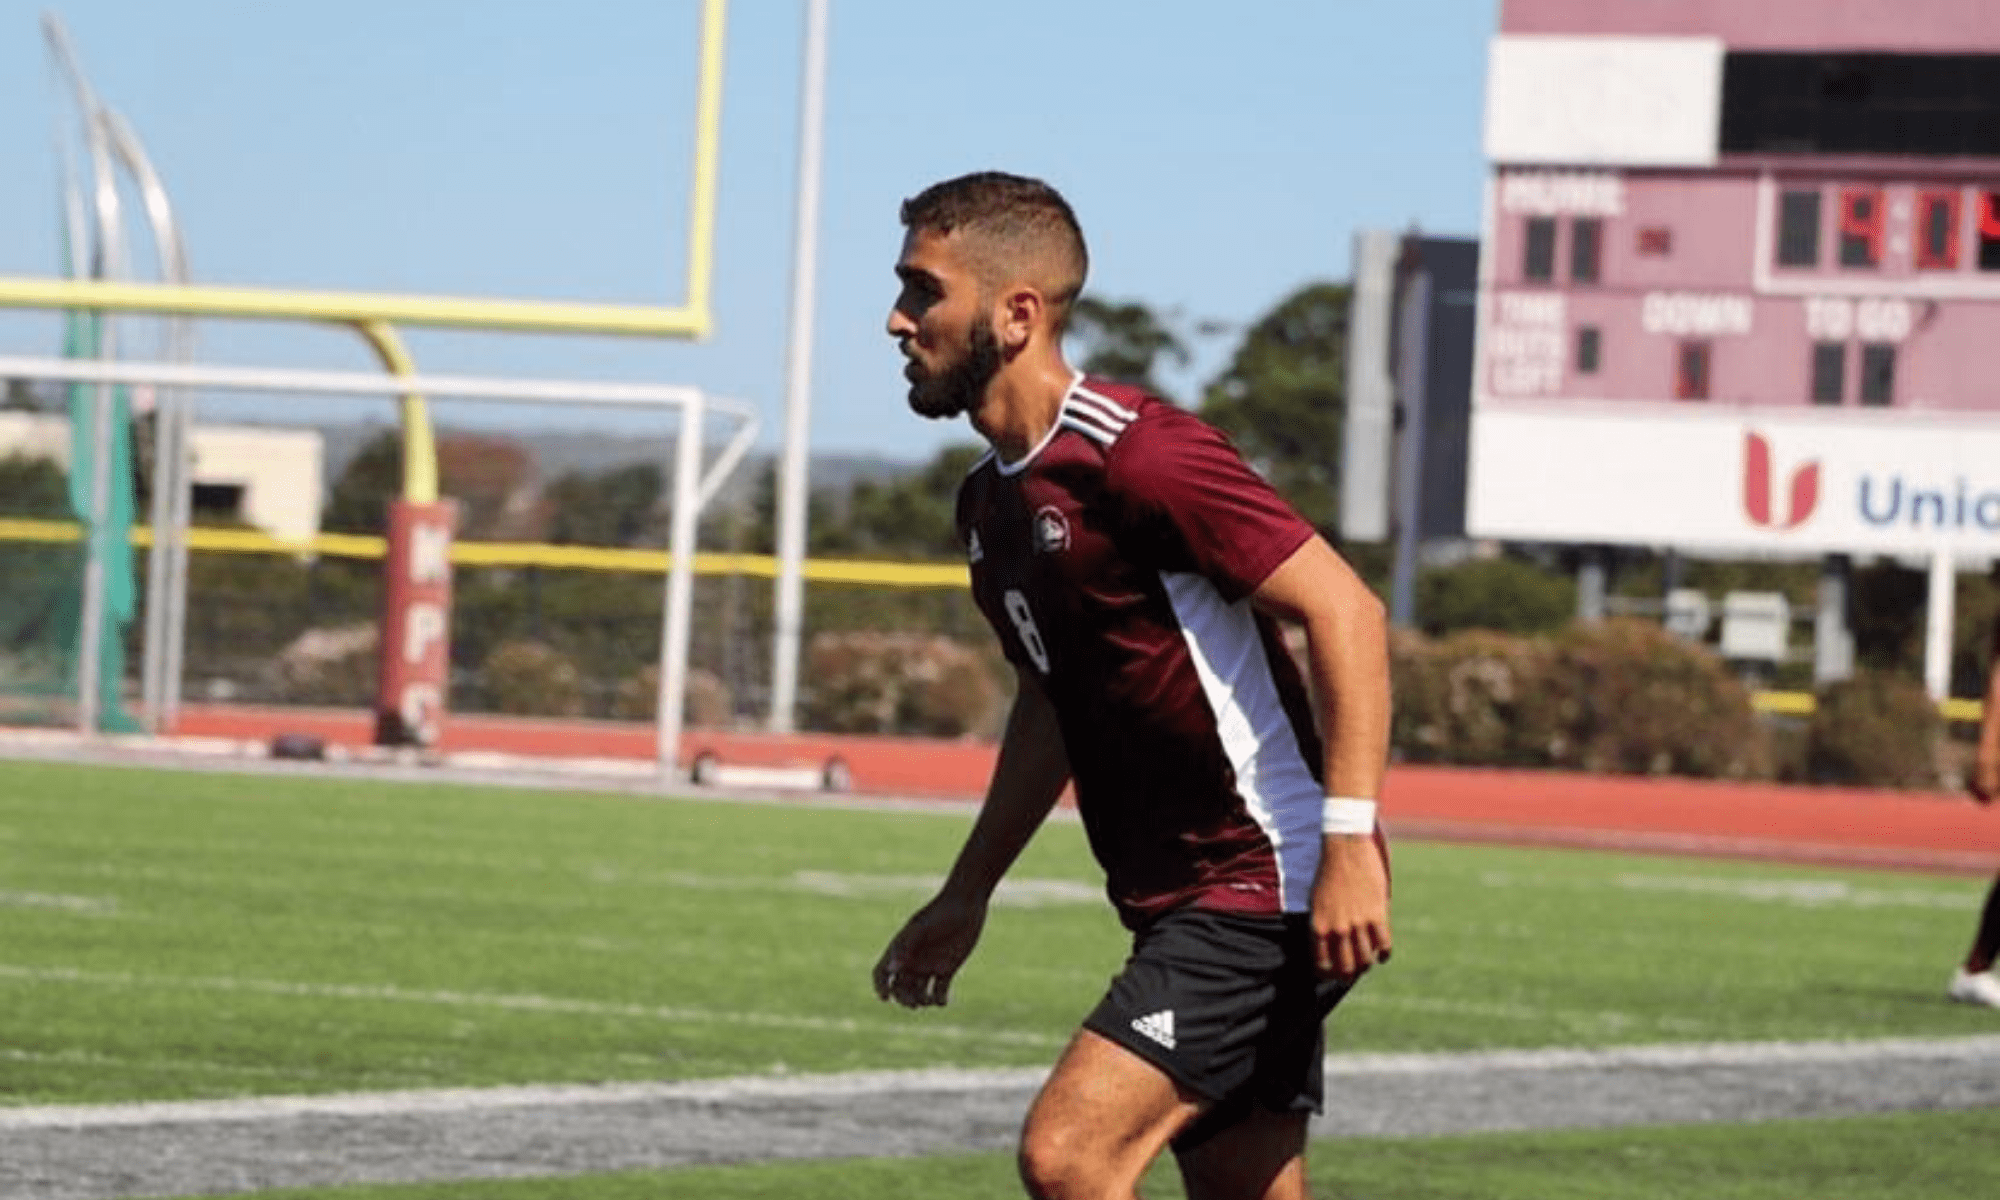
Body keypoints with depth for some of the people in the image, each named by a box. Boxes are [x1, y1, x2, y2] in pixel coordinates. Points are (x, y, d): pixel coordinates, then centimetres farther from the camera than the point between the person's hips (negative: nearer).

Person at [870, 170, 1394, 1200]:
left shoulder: (1137, 455, -17)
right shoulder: (990, 502, 13)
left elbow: (1345, 610, -20)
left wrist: (1350, 839, -27)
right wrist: (968, 895, 26)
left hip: (1267, 892, -10)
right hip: (1181, 906, 10)